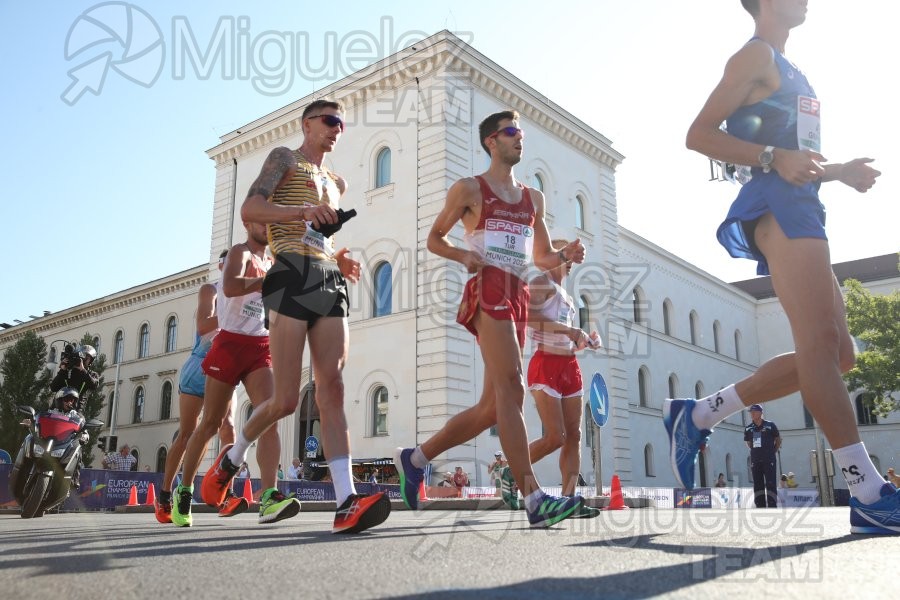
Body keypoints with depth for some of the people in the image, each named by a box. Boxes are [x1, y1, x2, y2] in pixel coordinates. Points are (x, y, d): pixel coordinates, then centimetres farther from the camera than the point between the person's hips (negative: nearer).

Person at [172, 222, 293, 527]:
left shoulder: (271, 263, 18)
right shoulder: (240, 252, -3)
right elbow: (230, 287, -24)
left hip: (261, 347, 5)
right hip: (231, 343, -5)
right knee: (210, 423, 4)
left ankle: (269, 497, -25)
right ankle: (184, 490, 23)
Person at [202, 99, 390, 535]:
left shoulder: (337, 183, 30)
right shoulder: (285, 159, 11)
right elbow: (249, 209, -4)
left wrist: (340, 260, 14)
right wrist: (303, 211, -20)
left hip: (329, 281, 6)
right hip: (293, 277, -6)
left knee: (332, 391, -9)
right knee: (286, 400, -8)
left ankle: (346, 503, -18)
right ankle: (232, 457, 22)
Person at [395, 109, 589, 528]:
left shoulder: (533, 198, 24)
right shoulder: (469, 189, 8)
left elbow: (542, 258, 26)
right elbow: (434, 238, 11)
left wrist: (566, 255, 4)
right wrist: (463, 256, -9)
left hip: (518, 297, 7)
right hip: (489, 289, -7)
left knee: (493, 406, 4)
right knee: (511, 389, -19)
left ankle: (415, 458, 18)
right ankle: (534, 498, -23)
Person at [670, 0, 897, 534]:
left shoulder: (788, 70, 31)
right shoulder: (758, 55, 3)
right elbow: (699, 134, -8)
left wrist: (840, 170, 21)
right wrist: (773, 158, -19)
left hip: (801, 208, 10)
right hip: (777, 205, -10)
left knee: (835, 353, 4)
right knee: (821, 344, -16)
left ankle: (698, 414, 7)